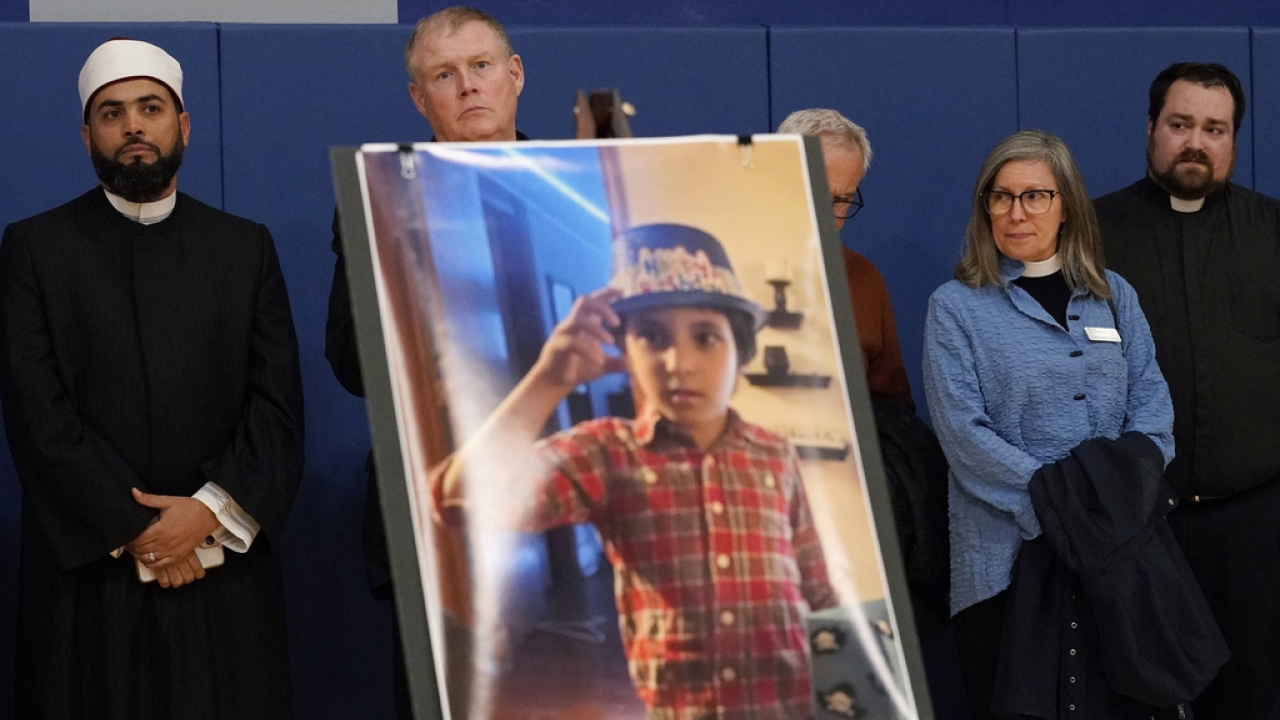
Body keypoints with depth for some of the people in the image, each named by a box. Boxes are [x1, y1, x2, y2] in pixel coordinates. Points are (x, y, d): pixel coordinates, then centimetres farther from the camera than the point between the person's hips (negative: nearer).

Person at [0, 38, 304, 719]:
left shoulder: (246, 247, 10)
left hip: (225, 568, 2)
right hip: (86, 566, -1)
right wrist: (133, 531, -11)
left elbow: (278, 403, 3)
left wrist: (213, 511, -11)